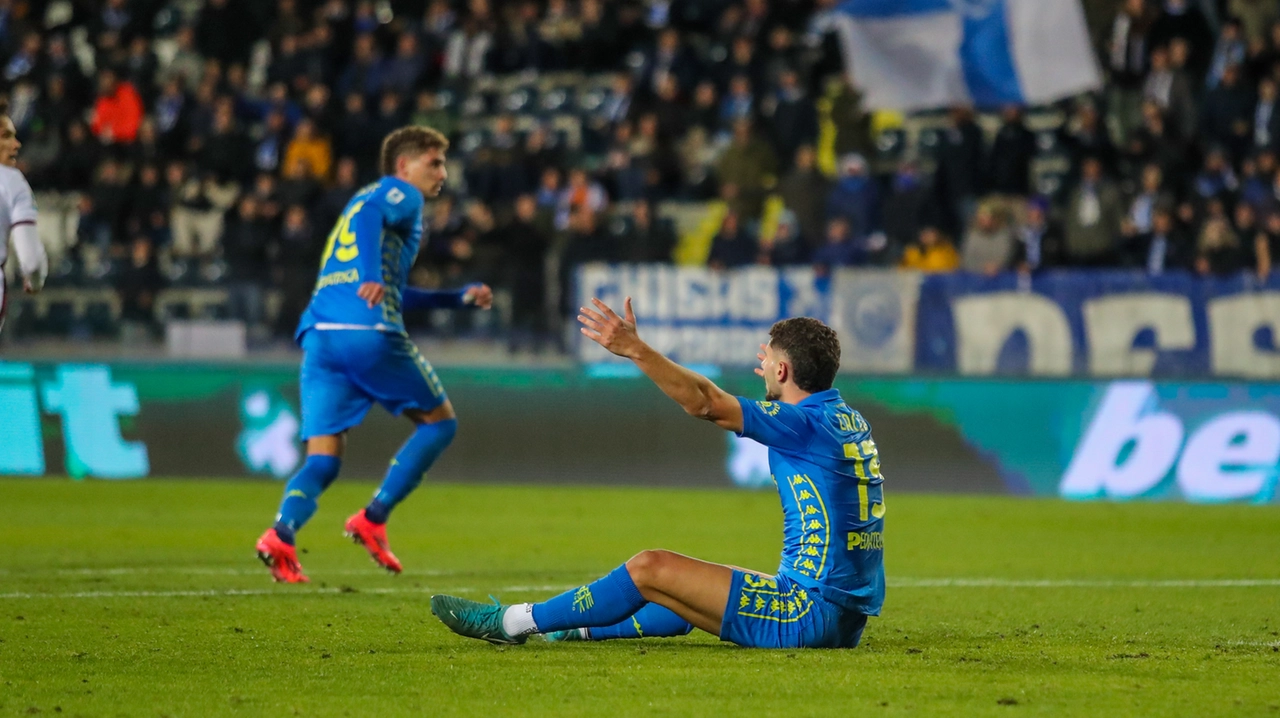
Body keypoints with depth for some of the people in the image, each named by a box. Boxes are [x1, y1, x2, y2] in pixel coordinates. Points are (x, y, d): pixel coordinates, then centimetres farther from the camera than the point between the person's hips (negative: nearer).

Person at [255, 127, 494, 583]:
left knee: (322, 459, 1)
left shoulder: (368, 198, 34)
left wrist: (460, 298, 43)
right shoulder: (401, 194, 9)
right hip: (369, 335, -7)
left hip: (319, 336, 7)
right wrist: (372, 276, -31)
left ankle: (282, 534, -26)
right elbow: (369, 215, -16)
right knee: (439, 422, 11)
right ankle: (373, 519, 0)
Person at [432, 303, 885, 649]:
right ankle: (583, 630, 42)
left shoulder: (808, 424, -14)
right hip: (847, 621, 9)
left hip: (813, 612, -9)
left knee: (650, 569, -4)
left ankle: (512, 623, 5)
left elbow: (705, 404, -21)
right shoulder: (850, 422, 13)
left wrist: (635, 350, -21)